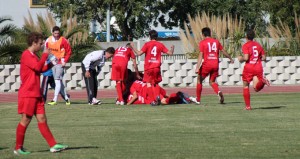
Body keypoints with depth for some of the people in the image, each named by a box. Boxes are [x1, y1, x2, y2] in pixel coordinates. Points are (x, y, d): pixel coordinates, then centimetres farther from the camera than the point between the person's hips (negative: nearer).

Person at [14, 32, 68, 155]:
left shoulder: (34, 56, 16)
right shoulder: (26, 55, -13)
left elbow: (41, 69, 25)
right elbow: (38, 67, -24)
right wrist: (45, 54, -14)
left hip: (36, 94, 9)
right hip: (27, 94, -9)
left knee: (42, 119, 6)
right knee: (25, 120, -4)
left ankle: (53, 145, 3)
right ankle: (18, 148, 5)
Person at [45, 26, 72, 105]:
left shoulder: (63, 40, -11)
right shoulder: (48, 40, 3)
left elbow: (68, 51, -5)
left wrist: (64, 61, -11)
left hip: (60, 62, -6)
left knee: (57, 80, -14)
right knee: (59, 81, 9)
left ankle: (55, 100, -18)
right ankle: (66, 98, 19)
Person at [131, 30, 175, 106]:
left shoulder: (147, 44, -4)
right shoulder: (160, 45, 4)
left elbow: (139, 53, -13)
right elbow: (170, 53, 5)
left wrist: (133, 47, 0)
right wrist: (172, 48, 26)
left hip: (148, 67, -3)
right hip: (157, 68, 3)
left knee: (149, 83, 5)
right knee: (156, 83, 18)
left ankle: (153, 100, -5)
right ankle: (157, 96, -7)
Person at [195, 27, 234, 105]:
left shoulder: (202, 42, -2)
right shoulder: (216, 41, 10)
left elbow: (201, 55, -10)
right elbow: (223, 51, 18)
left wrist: (197, 67, -15)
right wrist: (230, 58, 34)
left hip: (206, 64, -4)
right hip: (215, 64, 4)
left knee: (199, 80, 15)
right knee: (212, 82, 16)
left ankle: (198, 100, 16)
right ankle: (219, 92, -16)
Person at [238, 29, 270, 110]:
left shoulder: (245, 46, -4)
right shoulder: (258, 45, 14)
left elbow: (246, 58, -16)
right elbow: (264, 58, 11)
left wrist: (241, 59, 4)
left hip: (249, 68, -4)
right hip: (258, 68, 4)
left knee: (245, 86, 14)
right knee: (256, 88, -2)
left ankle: (247, 106, 13)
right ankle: (262, 81, -34)